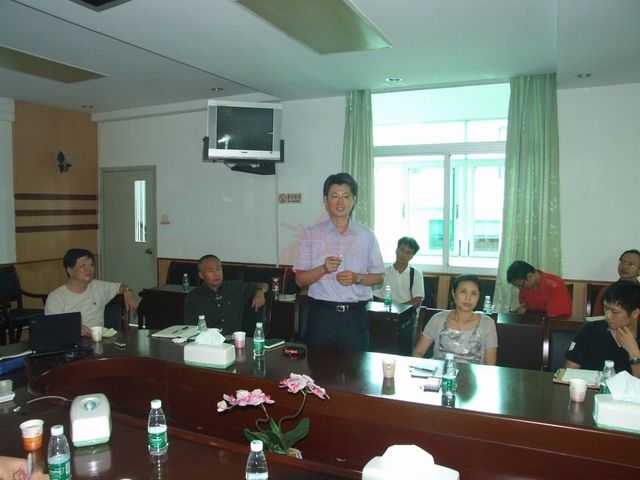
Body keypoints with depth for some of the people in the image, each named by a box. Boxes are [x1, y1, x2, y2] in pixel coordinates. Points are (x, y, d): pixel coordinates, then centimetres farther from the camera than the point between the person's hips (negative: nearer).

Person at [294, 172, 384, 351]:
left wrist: (357, 278, -10)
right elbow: (300, 280, 1)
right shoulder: (311, 234, 2)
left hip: (355, 316, 1)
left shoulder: (366, 236, 5)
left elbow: (379, 276, 10)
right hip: (321, 315, -1)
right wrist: (323, 269, -17)